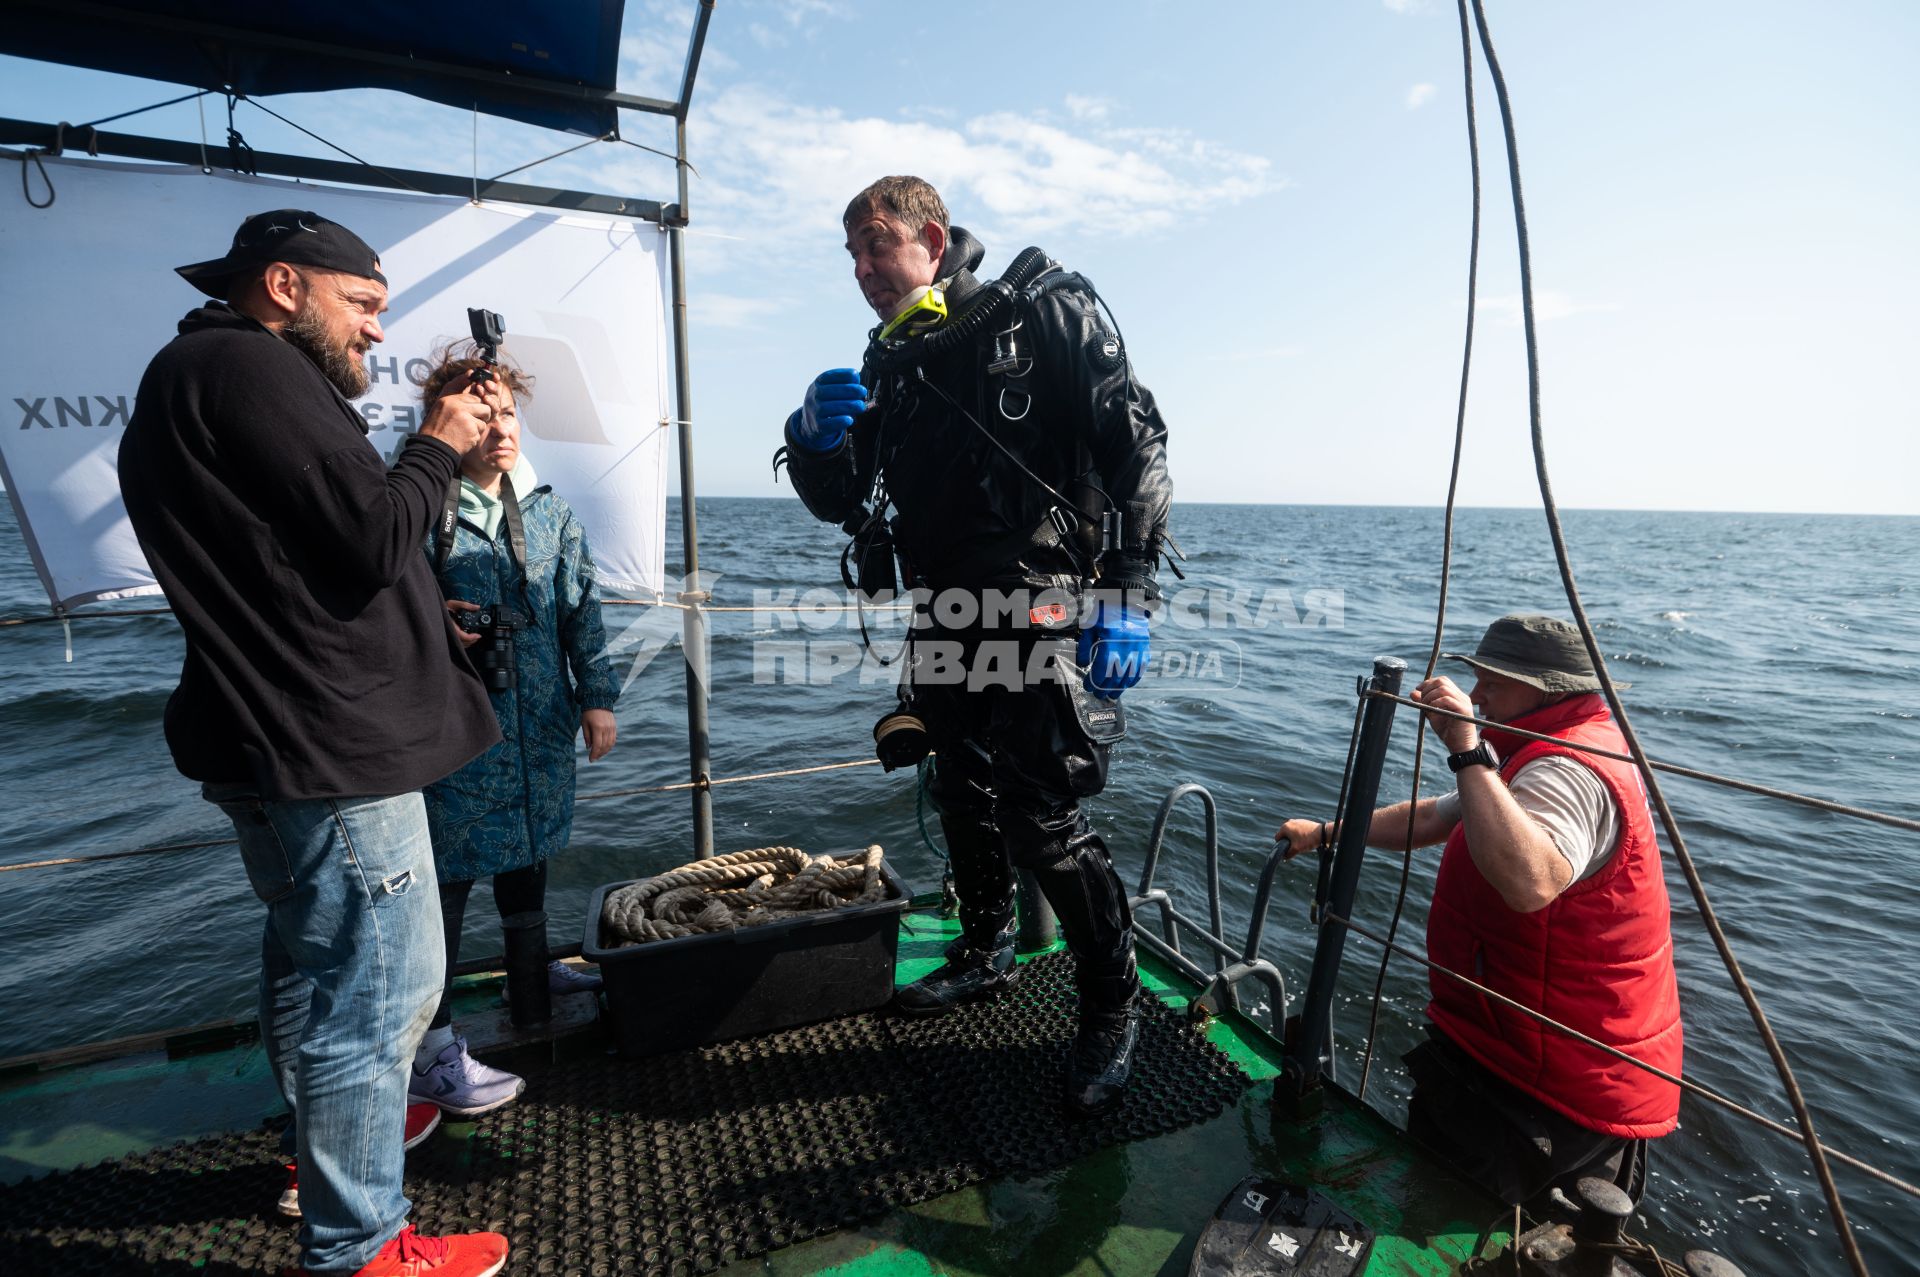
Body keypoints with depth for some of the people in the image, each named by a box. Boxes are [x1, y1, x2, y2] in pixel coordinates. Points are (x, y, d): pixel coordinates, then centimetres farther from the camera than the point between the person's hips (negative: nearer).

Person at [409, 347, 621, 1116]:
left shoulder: (545, 509, 8)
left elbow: (580, 607, 9)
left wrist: (596, 695, 3)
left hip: (540, 724, 6)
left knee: (528, 849, 23)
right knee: (448, 875, 0)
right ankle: (431, 1049, 13)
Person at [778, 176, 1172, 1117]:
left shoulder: (1043, 314, -2)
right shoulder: (889, 366, 16)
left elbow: (1135, 442, -8)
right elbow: (838, 504, 17)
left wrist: (1129, 593, -17)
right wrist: (816, 439, -6)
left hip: (1046, 611, -7)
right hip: (949, 618, 7)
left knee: (1044, 822, -8)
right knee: (963, 799, 18)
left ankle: (1111, 1011, 15)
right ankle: (986, 954, 41)